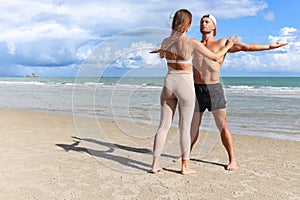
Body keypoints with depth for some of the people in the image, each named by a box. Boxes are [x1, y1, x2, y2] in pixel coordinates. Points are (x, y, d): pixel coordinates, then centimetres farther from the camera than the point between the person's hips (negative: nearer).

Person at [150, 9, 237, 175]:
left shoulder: (165, 42, 3)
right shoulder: (192, 43, -11)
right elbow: (215, 57, -3)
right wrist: (228, 46, 13)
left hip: (169, 83, 5)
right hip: (185, 85, -4)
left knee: (164, 125, 9)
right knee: (185, 128, 5)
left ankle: (155, 164, 11)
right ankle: (185, 166, 14)